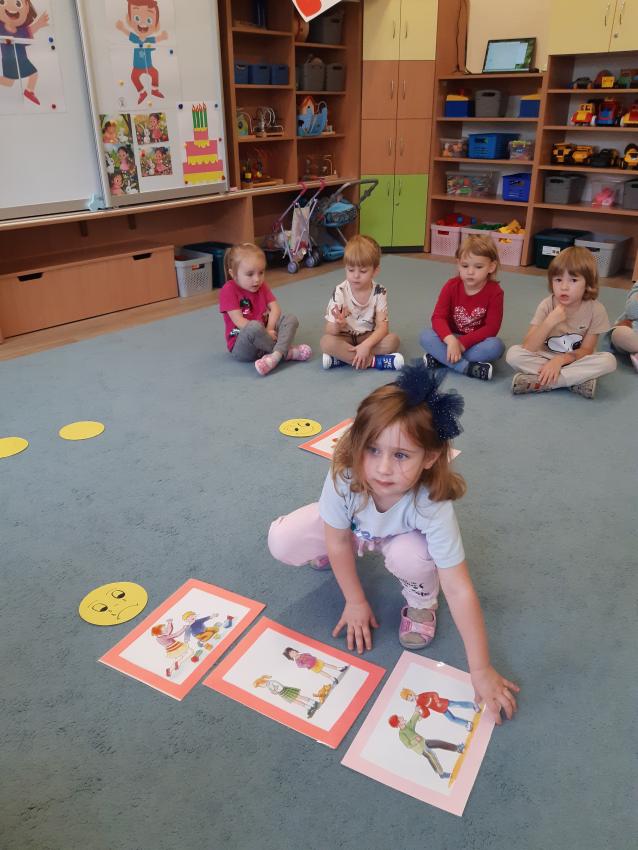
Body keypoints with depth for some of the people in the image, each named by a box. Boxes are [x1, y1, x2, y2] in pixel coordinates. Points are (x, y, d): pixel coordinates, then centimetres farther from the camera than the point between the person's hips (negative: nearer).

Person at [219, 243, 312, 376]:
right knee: (254, 326, -38)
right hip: (240, 345, -6)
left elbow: (275, 309, 0)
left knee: (291, 319, -11)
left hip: (262, 335, 7)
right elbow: (238, 321, -19)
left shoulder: (262, 286, 10)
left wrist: (269, 329, -19)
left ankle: (276, 355, -35)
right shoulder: (228, 290, -11)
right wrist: (265, 332, -24)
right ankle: (286, 352, -20)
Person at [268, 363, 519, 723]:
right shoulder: (343, 477, -38)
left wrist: (481, 671, -31)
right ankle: (326, 557, 17)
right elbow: (338, 541, -19)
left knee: (413, 557, -37)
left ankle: (420, 602, 0)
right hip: (352, 527, 2)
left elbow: (460, 590, -36)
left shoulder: (433, 507, -41)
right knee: (281, 541, -19)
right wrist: (356, 601, -10)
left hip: (401, 535, -1)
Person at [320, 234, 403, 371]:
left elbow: (383, 327, -17)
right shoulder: (340, 292, -15)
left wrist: (366, 345, -35)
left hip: (369, 337, 2)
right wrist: (338, 325, -41)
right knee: (326, 342, -32)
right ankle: (374, 361, -28)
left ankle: (342, 357, -25)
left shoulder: (379, 292, -11)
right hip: (345, 338, -1)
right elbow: (329, 332, -16)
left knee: (393, 340, -25)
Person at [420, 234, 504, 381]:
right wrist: (451, 341, -36)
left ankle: (440, 358, -29)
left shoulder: (495, 292, -13)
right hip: (451, 339, 1)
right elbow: (438, 317, -17)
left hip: (476, 342, -1)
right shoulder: (451, 286, -9)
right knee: (426, 336, -26)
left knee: (496, 346, -34)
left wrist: (462, 343, -27)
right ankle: (467, 368, -33)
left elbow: (491, 328, -17)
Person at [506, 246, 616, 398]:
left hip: (574, 361, 0)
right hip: (545, 358, 0)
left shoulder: (595, 310, -14)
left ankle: (538, 382, -28)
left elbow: (586, 350, -9)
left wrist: (560, 360, -26)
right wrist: (550, 322, -33)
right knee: (513, 353, -26)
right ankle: (577, 380, -25)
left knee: (609, 360, -29)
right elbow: (528, 348, -22)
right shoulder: (547, 305, -15)